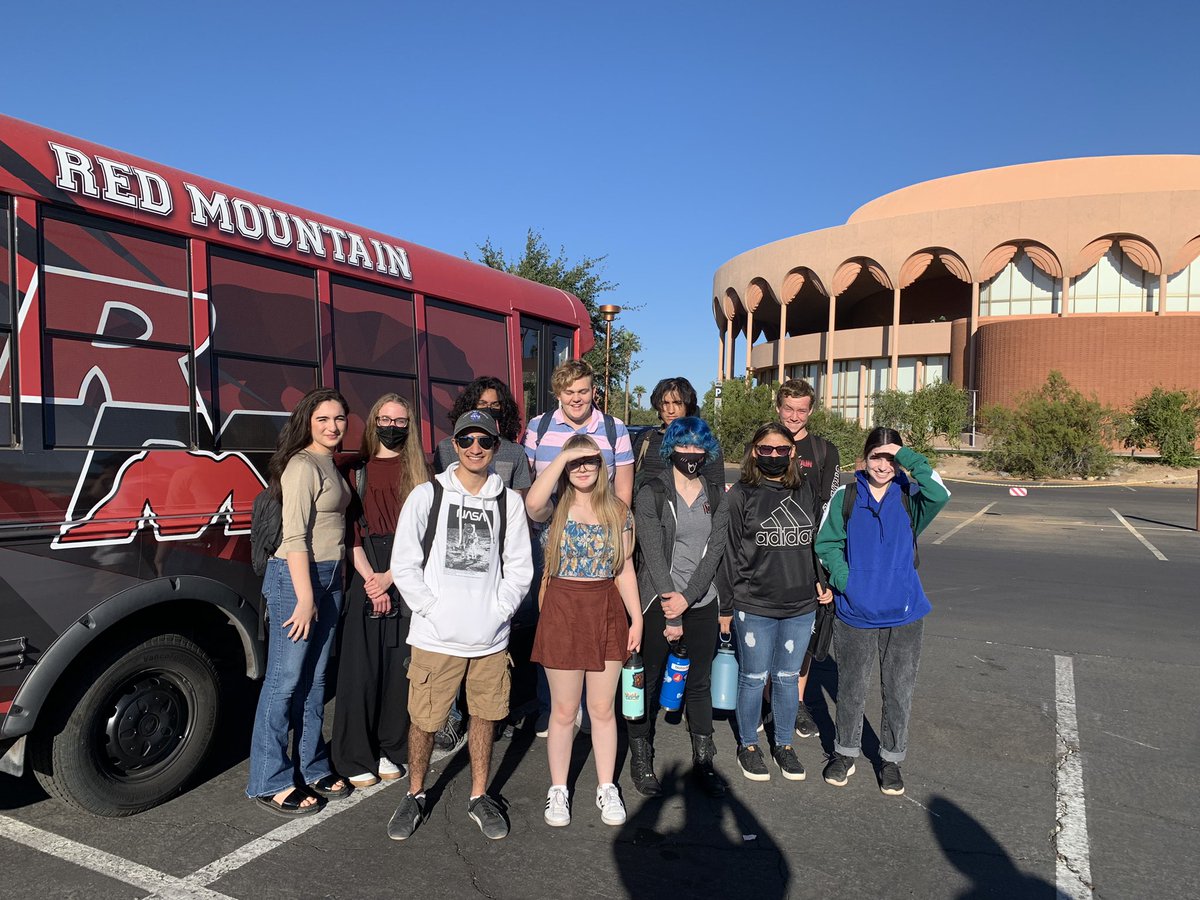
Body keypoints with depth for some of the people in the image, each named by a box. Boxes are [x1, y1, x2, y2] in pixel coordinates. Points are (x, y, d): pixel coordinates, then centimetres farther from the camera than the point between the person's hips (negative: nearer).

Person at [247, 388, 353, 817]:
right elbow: (295, 537, -18)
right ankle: (270, 784, 11)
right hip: (297, 576, -9)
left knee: (314, 678, 15)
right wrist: (305, 597, -21)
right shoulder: (302, 466, -13)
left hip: (330, 577, 9)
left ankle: (312, 769, 27)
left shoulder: (331, 465, 14)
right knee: (285, 679, -1)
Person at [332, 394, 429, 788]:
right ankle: (357, 758, 11)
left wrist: (388, 577, -10)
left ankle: (391, 751, 18)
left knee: (400, 668, 3)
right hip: (365, 578, 0)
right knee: (360, 670, -1)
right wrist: (370, 579, -11)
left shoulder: (418, 473, 7)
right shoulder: (358, 470, 7)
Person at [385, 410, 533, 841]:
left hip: (491, 637, 2)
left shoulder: (509, 501, 4)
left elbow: (519, 566, 6)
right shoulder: (426, 495, -1)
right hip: (435, 637, -1)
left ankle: (479, 797, 31)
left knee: (485, 715, 12)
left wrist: (498, 611, -5)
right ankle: (415, 796, 31)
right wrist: (433, 611, -9)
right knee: (424, 719, 8)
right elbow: (404, 564, -2)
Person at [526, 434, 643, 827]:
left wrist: (637, 618, 5)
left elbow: (625, 569, 7)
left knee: (603, 709, 12)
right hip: (562, 610, -2)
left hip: (607, 612, 2)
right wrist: (563, 455, -23)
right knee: (563, 710, 9)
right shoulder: (556, 507, -4)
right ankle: (558, 789, 28)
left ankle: (606, 788, 29)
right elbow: (533, 504, -30)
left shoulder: (618, 512, 4)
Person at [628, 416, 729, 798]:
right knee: (649, 681, 6)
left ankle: (703, 760, 26)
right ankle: (641, 760, 22)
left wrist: (686, 598, -14)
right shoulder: (651, 494, -8)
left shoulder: (717, 495, 5)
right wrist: (670, 616, -13)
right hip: (657, 600, -3)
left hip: (702, 602, 3)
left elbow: (714, 550, -3)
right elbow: (654, 556, -12)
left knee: (699, 682, 13)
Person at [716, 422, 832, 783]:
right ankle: (748, 746, 29)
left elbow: (817, 540, 17)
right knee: (754, 678, 9)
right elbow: (728, 553, -4)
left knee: (788, 678, 15)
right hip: (753, 607, -3)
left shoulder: (806, 490, 5)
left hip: (801, 607, 3)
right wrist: (725, 607, -3)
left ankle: (784, 745, 33)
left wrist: (823, 582, 9)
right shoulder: (741, 495, -6)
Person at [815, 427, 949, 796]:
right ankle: (845, 753, 33)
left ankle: (891, 759, 32)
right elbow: (826, 543, 2)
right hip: (854, 613, 0)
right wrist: (843, 578, -12)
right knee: (851, 689, 13)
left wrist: (908, 457, -20)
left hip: (903, 613, 0)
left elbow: (940, 494, -23)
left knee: (899, 691, 12)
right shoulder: (845, 497, -2)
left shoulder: (909, 497, -2)